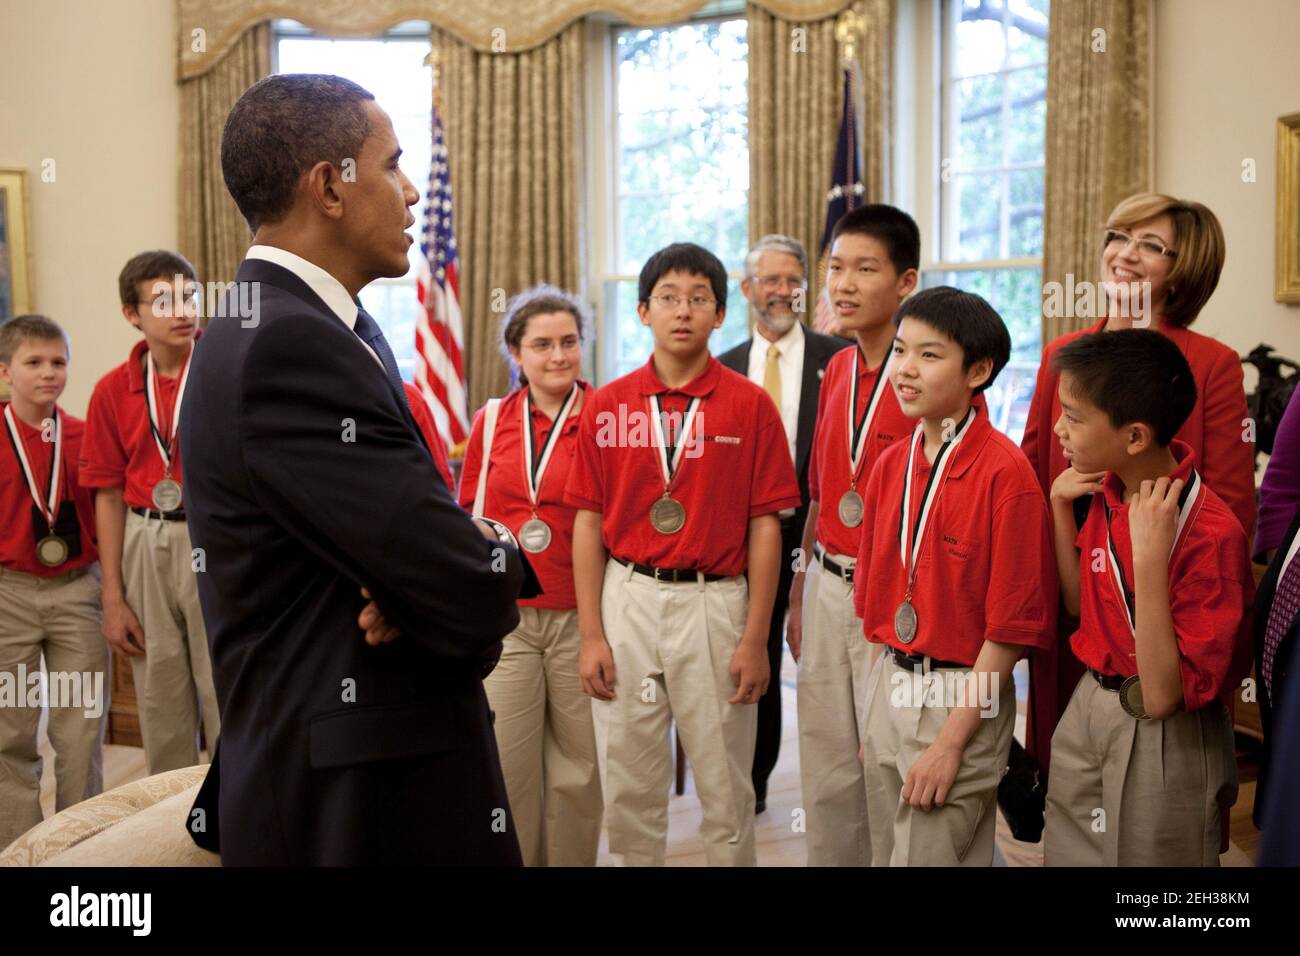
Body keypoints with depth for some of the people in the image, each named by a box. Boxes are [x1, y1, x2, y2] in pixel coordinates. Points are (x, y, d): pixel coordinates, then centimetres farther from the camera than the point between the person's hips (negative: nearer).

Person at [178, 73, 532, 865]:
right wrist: (503, 557, -3)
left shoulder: (293, 327, 9)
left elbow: (399, 532, 8)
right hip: (362, 803, -9)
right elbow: (475, 593, -25)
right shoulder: (285, 344, -22)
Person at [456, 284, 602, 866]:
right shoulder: (491, 421, 6)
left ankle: (572, 861, 25)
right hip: (505, 617, 2)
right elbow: (470, 517, 14)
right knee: (506, 762, 6)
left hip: (579, 616, -2)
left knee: (577, 763, 8)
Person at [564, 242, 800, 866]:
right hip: (628, 599, 2)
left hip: (715, 602, -2)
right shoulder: (607, 405, 4)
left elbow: (765, 527, -1)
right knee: (629, 787, 10)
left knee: (725, 789, 8)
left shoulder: (750, 405, -2)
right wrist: (590, 634, 0)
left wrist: (755, 640, -5)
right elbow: (588, 522, 5)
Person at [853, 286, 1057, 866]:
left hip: (963, 699, -7)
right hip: (888, 687, 7)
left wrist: (951, 739, -17)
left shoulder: (1005, 472, -17)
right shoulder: (891, 465, 5)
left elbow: (1013, 624, -17)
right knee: (885, 854, 18)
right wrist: (877, 708, 10)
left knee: (928, 856, 3)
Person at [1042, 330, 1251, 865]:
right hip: (1087, 714, 7)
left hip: (1166, 737, -7)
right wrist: (1060, 505, -3)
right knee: (1068, 853, 19)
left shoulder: (1210, 534, -26)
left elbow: (1163, 696, -27)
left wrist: (1150, 558, -35)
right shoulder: (1106, 493, -3)